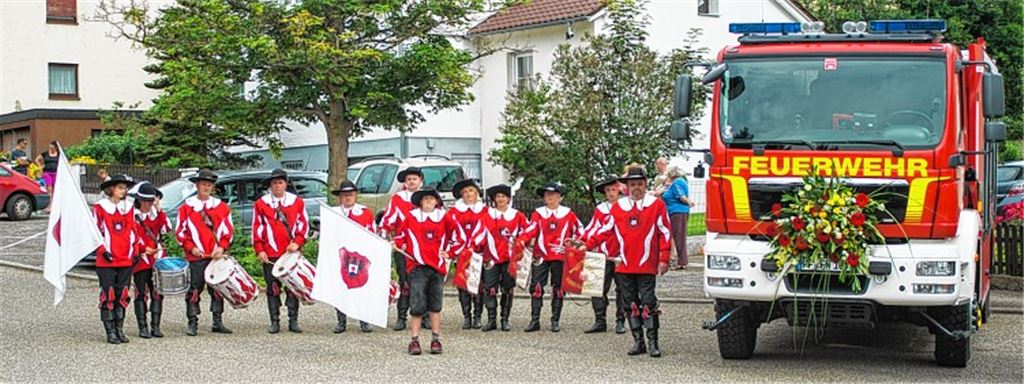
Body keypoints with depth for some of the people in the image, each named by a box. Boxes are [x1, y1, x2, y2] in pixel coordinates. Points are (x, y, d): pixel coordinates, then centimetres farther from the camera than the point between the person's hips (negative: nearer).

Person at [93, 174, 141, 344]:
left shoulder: (129, 207, 12)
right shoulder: (100, 207, -2)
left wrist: (136, 251, 7)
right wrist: (102, 250, -11)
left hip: (126, 260, 4)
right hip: (107, 261, -4)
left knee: (122, 296, 7)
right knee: (108, 296, -4)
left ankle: (119, 329, 14)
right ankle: (110, 332, 0)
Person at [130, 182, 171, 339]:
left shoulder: (156, 213, 10)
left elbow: (166, 229, -7)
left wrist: (159, 209, -11)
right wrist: (144, 248, -14)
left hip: (157, 259, 4)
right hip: (141, 260, -4)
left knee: (157, 293, 4)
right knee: (141, 294, -1)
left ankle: (156, 326, 10)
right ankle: (143, 328, 4)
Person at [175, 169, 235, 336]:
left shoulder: (221, 207, 9)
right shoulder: (187, 207, 3)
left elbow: (228, 230, 8)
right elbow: (181, 232, 2)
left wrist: (221, 247, -6)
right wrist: (191, 248, -9)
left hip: (217, 256, 3)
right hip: (196, 257, -3)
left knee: (217, 289, 7)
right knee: (195, 289, -3)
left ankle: (218, 322, 15)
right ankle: (192, 324, 2)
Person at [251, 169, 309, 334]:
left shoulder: (297, 202, 7)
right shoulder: (261, 204, 5)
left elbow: (303, 224, 6)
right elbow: (257, 228, 5)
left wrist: (297, 243, -8)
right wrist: (259, 250, -2)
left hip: (291, 253, 1)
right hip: (270, 255, 0)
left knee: (293, 287, 2)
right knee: (273, 288, 2)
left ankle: (293, 321, 8)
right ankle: (274, 322, 7)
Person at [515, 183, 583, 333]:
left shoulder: (568, 213, 6)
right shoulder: (538, 213, 6)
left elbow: (579, 230, 13)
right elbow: (531, 229, -7)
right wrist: (520, 241, -24)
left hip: (560, 256, 0)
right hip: (541, 255, 0)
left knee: (558, 288, 3)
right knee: (536, 287, -5)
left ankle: (555, 321, 11)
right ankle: (535, 320, -2)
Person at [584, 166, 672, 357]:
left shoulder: (656, 204, 2)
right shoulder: (618, 207, 11)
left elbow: (664, 233, 1)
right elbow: (606, 229, 16)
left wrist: (663, 259, -5)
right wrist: (588, 245, 8)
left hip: (646, 265, -4)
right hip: (625, 266, 4)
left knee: (648, 303, -7)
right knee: (631, 304, 6)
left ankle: (653, 343, -1)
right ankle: (638, 341, 14)